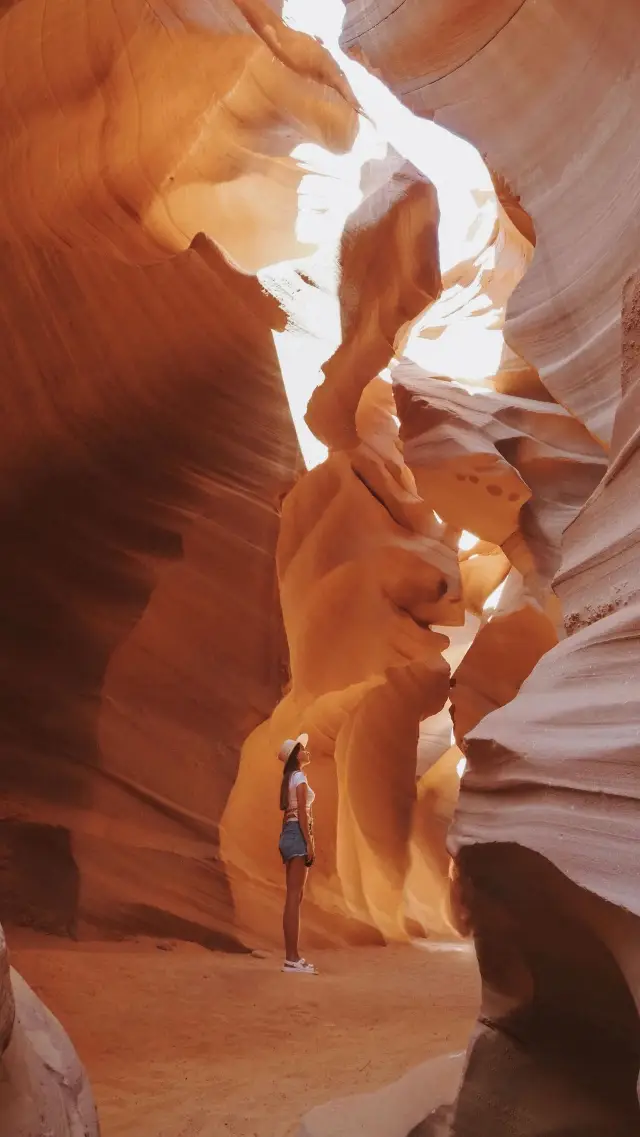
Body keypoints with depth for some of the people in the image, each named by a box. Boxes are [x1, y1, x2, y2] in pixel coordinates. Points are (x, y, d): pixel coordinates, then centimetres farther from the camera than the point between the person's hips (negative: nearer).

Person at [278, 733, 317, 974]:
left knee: (293, 897, 9)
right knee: (295, 896, -11)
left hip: (288, 834, 10)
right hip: (298, 834, -10)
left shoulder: (289, 779, 20)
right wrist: (309, 843, -19)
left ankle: (291, 955, 11)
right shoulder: (300, 777, -8)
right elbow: (302, 812, -16)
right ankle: (292, 957, -12)